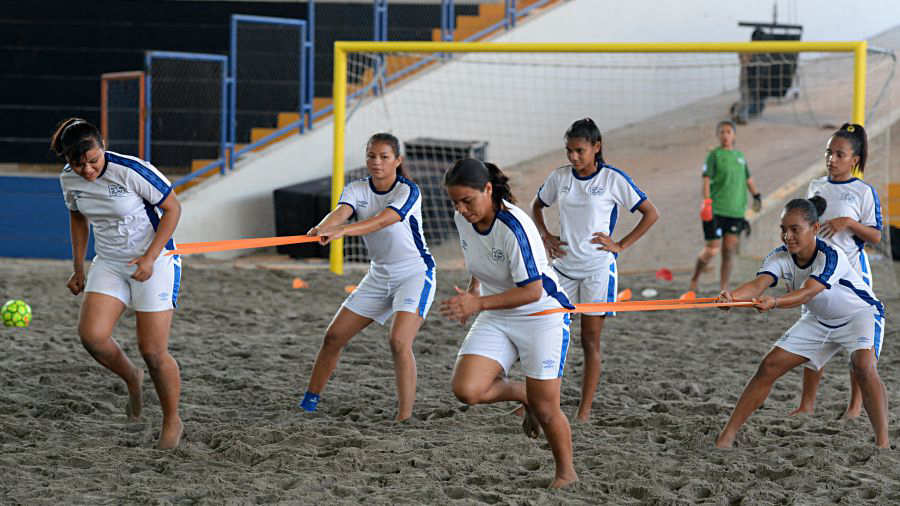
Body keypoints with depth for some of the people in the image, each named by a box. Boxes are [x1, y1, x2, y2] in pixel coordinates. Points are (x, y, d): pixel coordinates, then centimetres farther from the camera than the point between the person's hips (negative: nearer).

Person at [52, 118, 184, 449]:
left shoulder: (132, 171, -24)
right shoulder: (70, 179, -6)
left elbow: (172, 208, -14)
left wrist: (150, 258, -20)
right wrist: (79, 268, 14)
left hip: (155, 261, -5)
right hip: (108, 263, 5)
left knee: (153, 351, -8)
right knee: (91, 335, -14)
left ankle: (172, 422, 13)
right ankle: (131, 378, 16)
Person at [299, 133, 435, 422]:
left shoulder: (408, 191, -18)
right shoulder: (357, 190, -3)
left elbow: (382, 221, -36)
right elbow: (340, 212, -24)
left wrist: (342, 231, -52)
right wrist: (322, 228, -49)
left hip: (415, 274, -6)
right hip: (379, 275, 6)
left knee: (399, 343, -25)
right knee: (334, 336, 5)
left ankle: (404, 417, -23)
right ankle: (310, 400, 22)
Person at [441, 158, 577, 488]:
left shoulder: (514, 227, -27)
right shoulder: (462, 220, -4)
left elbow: (532, 291, -28)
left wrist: (479, 303, -34)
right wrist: (473, 290, 8)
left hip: (542, 315, -6)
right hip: (495, 318, 6)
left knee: (545, 408, -2)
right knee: (466, 390, -15)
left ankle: (566, 472, 24)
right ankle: (523, 394, 15)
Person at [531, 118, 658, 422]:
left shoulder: (613, 179, -7)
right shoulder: (560, 177, 4)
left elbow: (651, 214, -2)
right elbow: (537, 206, 23)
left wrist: (621, 245, -7)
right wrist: (545, 236, 7)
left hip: (598, 269, -3)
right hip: (564, 267, 4)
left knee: (591, 340, -1)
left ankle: (585, 410, 2)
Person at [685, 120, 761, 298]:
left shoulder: (740, 156, 15)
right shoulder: (714, 155, -1)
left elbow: (748, 179, 28)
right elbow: (706, 179, -9)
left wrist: (756, 196, 16)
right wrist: (706, 201, -21)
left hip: (736, 211, 5)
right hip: (716, 210, -5)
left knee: (729, 250, 0)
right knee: (712, 250, -6)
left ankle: (723, 290, 6)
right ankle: (694, 282, 14)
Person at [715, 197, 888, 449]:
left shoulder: (831, 256, -33)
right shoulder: (780, 257, -18)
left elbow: (807, 293, -47)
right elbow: (758, 284, -36)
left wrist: (774, 302, -66)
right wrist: (732, 296, -59)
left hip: (860, 313, -5)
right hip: (819, 320, 5)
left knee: (863, 367, -33)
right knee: (769, 367, -4)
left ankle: (882, 442, -29)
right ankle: (727, 436, 3)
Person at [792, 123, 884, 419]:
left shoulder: (864, 192, -6)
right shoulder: (816, 187, 10)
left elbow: (876, 237, -8)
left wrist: (848, 223, -22)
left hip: (852, 272, -5)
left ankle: (856, 405, 9)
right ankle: (807, 403, 9)